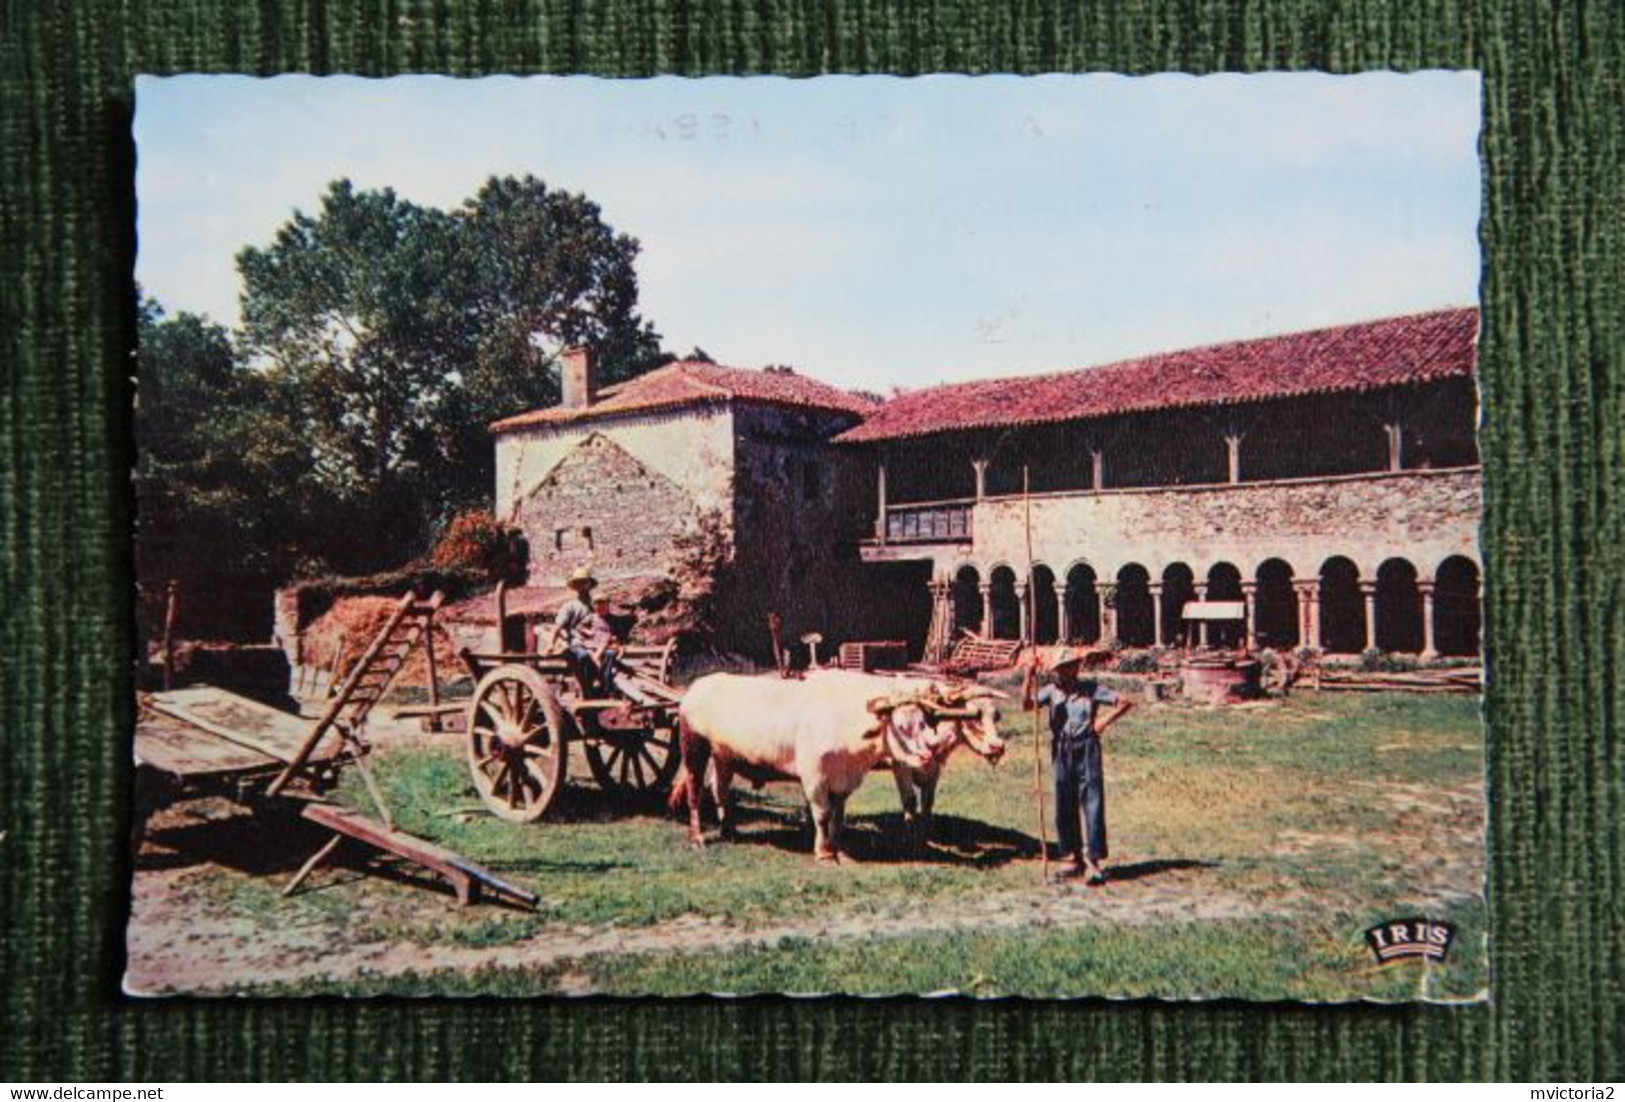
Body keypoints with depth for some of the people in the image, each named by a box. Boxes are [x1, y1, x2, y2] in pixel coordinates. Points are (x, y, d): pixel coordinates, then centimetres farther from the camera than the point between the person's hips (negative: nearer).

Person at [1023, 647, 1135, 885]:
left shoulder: (1091, 689, 2)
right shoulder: (1051, 691, 6)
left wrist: (1105, 720, -4)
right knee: (1065, 809, 8)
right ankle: (1076, 858, 19)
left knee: (1092, 805, -8)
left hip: (1087, 750, -3)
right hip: (1062, 752, 3)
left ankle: (1093, 861, -9)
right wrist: (1029, 677, -18)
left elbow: (1125, 703, 5)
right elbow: (1027, 703, -9)